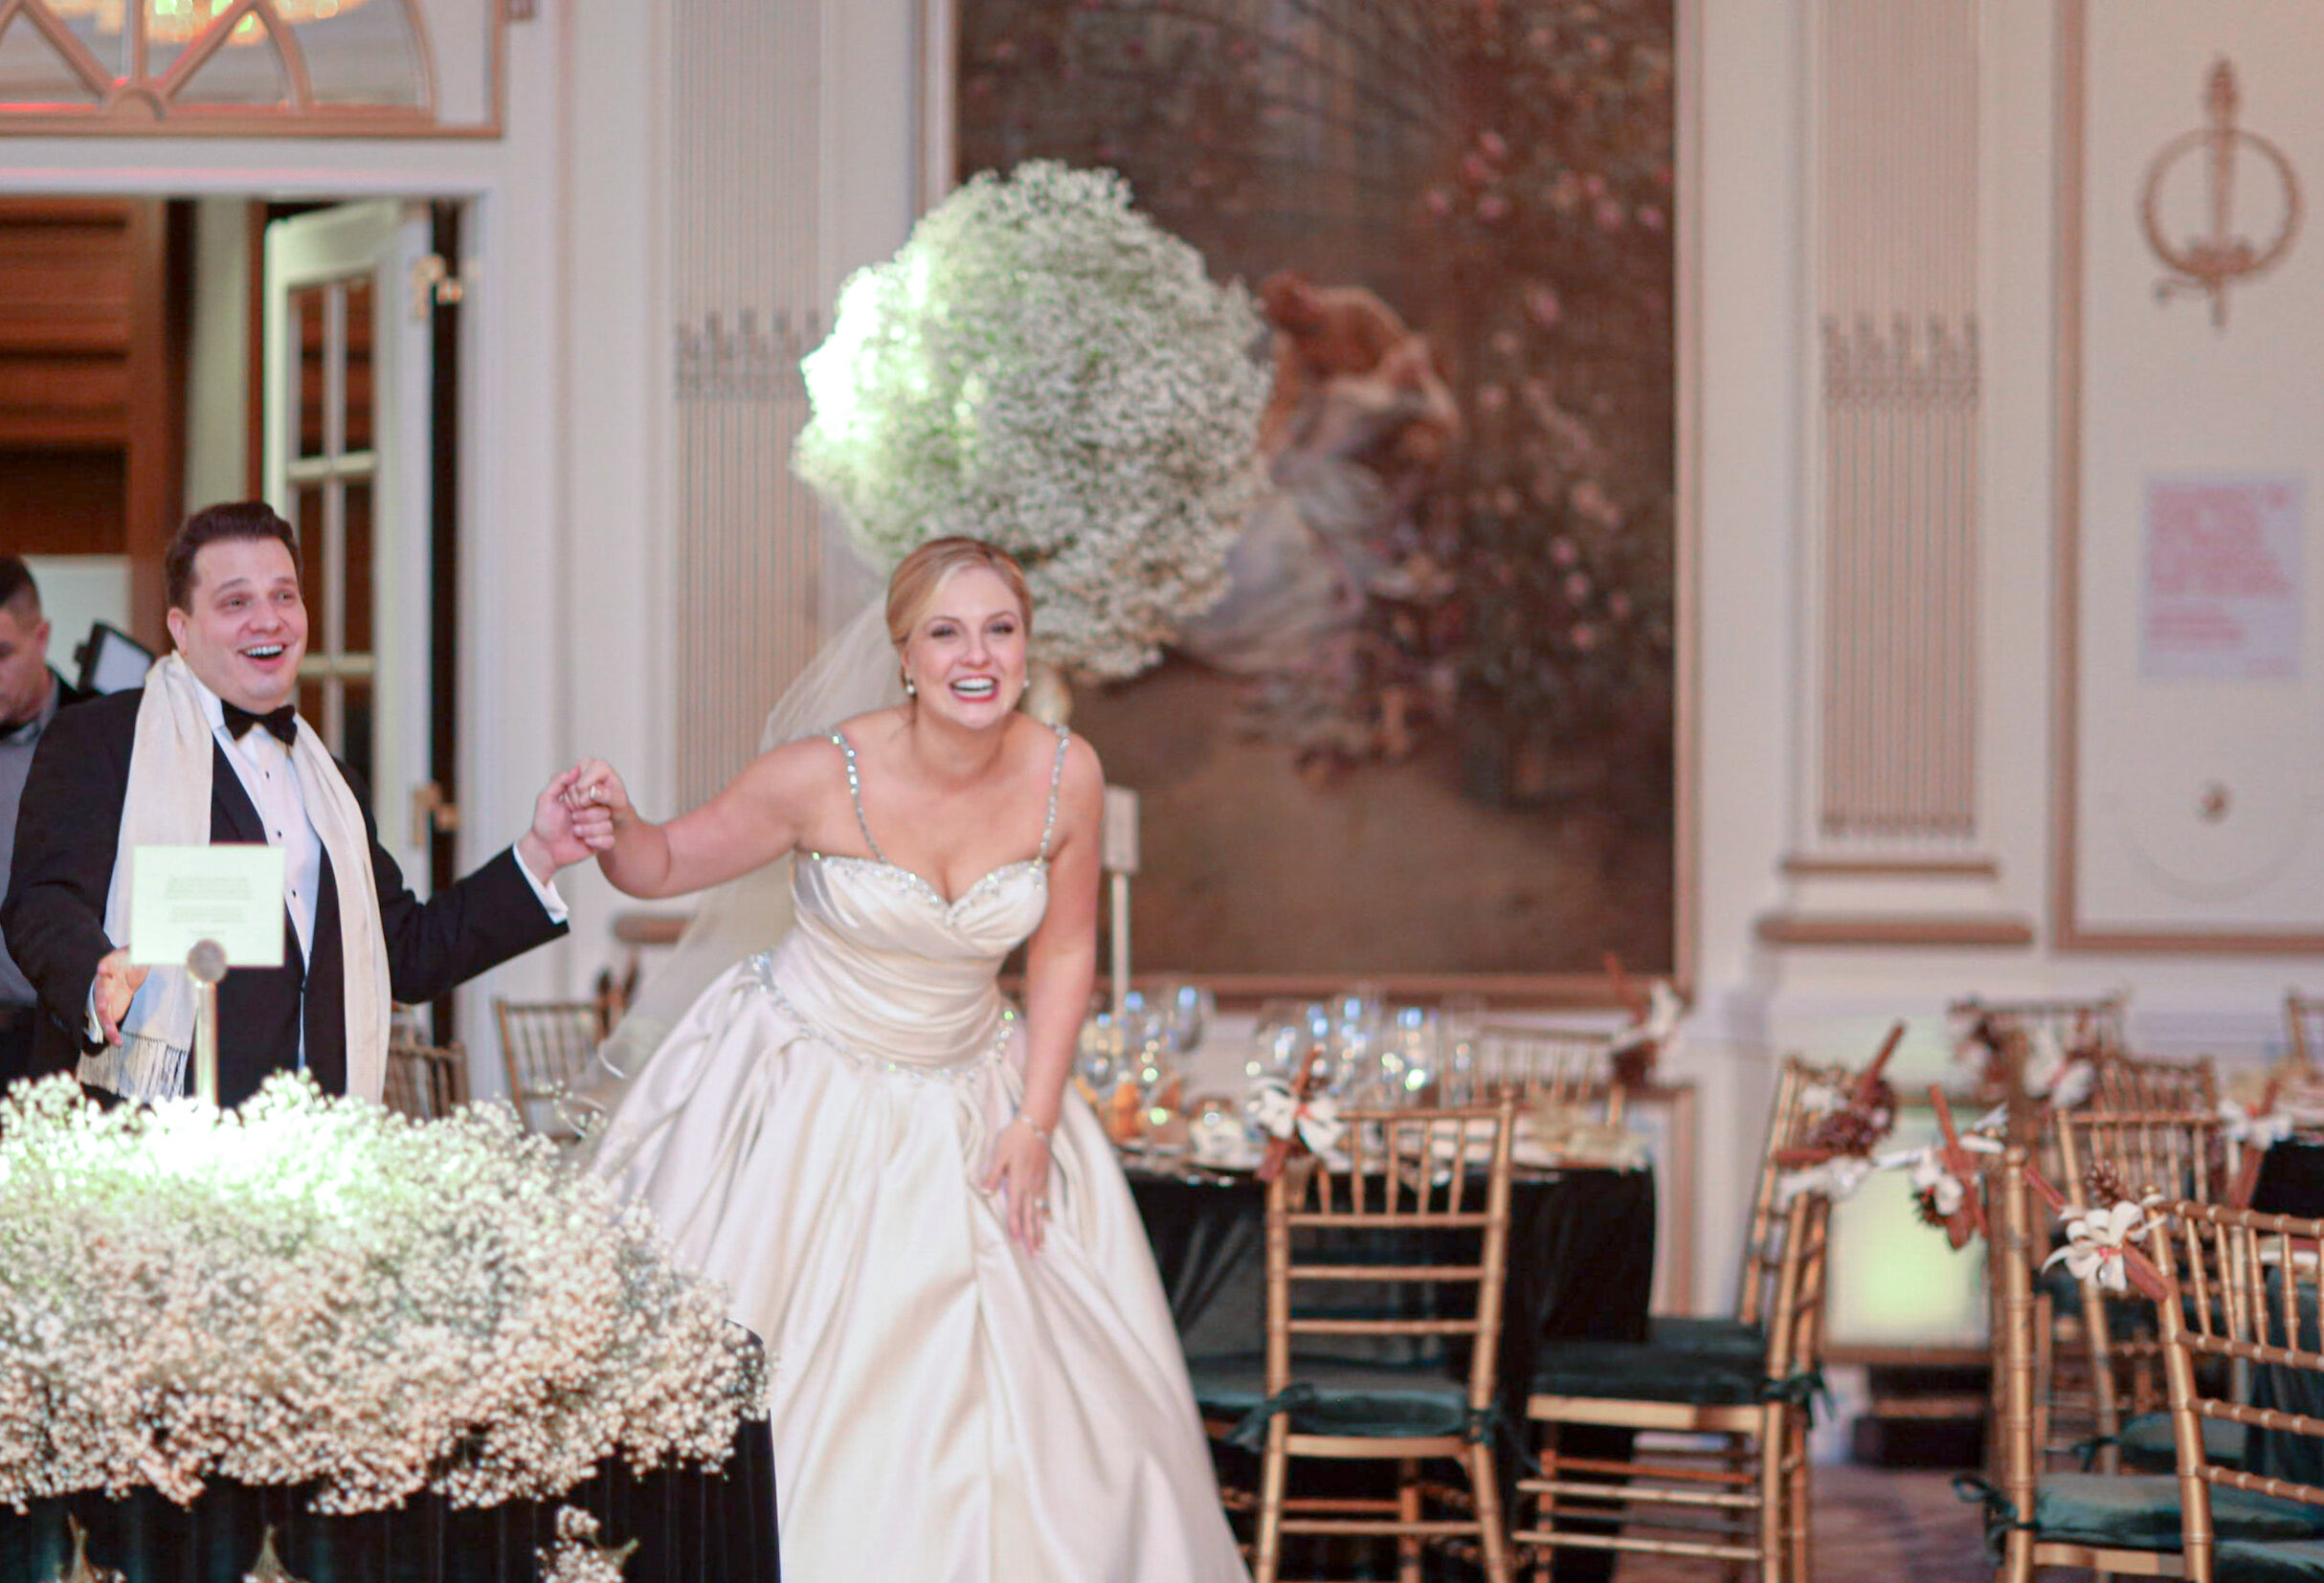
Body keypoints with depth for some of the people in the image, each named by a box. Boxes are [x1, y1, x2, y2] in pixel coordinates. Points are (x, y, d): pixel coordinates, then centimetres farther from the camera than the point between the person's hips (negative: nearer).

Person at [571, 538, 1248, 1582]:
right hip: (803, 1097, -3)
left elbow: (1063, 953, 1)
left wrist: (1035, 1121, -3)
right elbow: (667, 864, -8)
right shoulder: (825, 776, -20)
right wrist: (617, 831, -30)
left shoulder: (1065, 776, -12)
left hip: (968, 1100, 3)